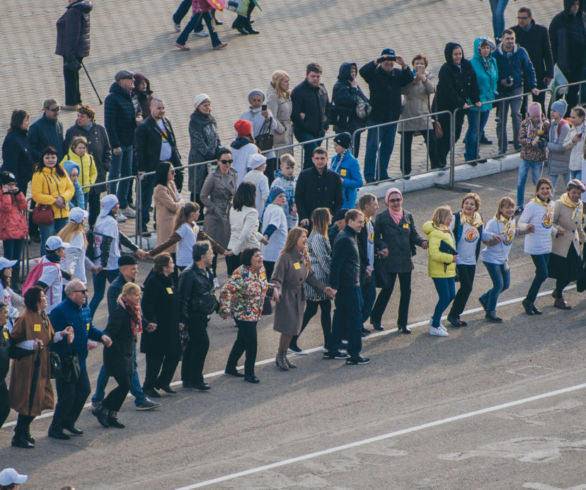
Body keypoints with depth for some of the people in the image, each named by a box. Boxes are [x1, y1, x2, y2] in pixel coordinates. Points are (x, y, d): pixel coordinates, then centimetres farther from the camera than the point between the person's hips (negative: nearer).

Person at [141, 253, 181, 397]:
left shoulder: (169, 279, 11)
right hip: (157, 327, -9)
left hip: (171, 327, 9)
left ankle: (163, 382, 25)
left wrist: (178, 321, 18)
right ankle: (148, 387, 9)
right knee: (156, 358, -2)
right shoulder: (153, 281, -17)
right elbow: (146, 305, -20)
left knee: (175, 354, 10)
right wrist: (151, 322, -23)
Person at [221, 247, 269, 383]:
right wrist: (225, 309, -25)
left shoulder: (261, 270, 1)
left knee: (242, 341, 19)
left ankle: (230, 367, 33)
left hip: (255, 313, 8)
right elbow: (226, 290, -26)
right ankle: (249, 374, 5)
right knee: (251, 343, -7)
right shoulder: (241, 274, -24)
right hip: (243, 314, -8)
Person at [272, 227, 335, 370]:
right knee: (288, 328, -6)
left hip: (299, 296, 7)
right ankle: (280, 357, 11)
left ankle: (283, 356, 21)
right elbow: (276, 278, -18)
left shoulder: (304, 257, 5)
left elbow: (310, 276, 13)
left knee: (293, 328, 9)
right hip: (287, 296, -7)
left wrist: (323, 288, 5)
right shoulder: (285, 257, -18)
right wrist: (276, 289, -38)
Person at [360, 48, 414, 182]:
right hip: (376, 118, -5)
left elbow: (409, 79, -3)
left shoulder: (397, 74, 11)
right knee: (373, 147, -5)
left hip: (392, 118, 5)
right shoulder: (374, 73, -3)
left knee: (387, 148, 11)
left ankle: (382, 174, 21)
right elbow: (363, 71, -20)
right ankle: (369, 175, -1)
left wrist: (404, 65, -18)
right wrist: (376, 61, -29)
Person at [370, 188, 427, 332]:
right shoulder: (381, 217, -2)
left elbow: (414, 235, 10)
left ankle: (403, 323, 16)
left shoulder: (408, 216, 10)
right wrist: (383, 247, -18)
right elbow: (376, 237, -1)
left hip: (406, 260, 4)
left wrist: (422, 242, -9)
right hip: (389, 260, -4)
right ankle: (375, 318, 17)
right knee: (387, 289, -3)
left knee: (406, 291, 5)